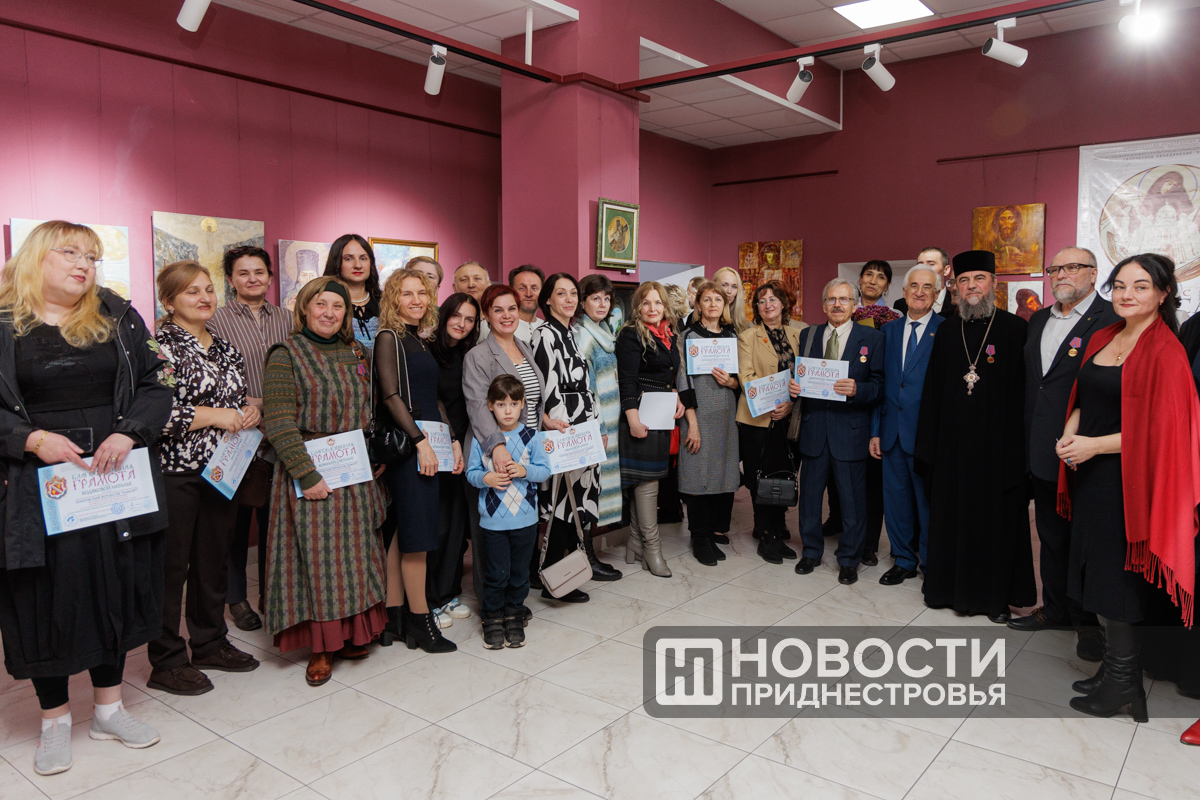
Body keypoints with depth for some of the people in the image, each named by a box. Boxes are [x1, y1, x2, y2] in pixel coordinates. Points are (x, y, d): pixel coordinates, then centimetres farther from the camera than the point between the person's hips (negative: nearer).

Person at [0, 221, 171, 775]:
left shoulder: (118, 318, 6)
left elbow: (155, 385, 4)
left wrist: (128, 433, -11)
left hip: (115, 479, 2)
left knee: (116, 585, 10)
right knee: (46, 594, 7)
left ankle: (108, 707, 29)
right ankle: (54, 719, 27)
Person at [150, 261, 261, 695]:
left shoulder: (225, 347, 14)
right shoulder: (160, 345, -9)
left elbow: (240, 399, 25)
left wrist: (251, 410, 3)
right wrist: (213, 416, -17)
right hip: (175, 472, -7)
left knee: (214, 559, 15)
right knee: (170, 564, 2)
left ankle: (210, 643, 30)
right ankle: (166, 661, 15)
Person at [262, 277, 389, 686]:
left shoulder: (356, 354, 11)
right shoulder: (286, 355, -6)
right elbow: (279, 422, -14)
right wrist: (308, 475, -19)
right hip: (310, 473, -5)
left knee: (355, 552, 10)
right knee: (316, 555, 0)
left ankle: (352, 633, 24)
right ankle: (321, 646, 13)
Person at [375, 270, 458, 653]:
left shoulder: (421, 342, 18)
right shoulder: (388, 337, -5)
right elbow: (391, 395, -13)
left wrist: (453, 441, 14)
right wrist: (420, 441, -16)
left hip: (429, 441, 8)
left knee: (400, 530, 10)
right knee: (417, 532, -5)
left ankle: (394, 614, 17)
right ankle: (420, 619, 4)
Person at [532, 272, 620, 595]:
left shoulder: (572, 333, 17)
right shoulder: (545, 334, -9)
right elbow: (550, 388, -17)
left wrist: (599, 424, 16)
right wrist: (563, 430, -21)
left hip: (585, 424, 8)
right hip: (565, 427, -8)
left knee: (580, 494, 13)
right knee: (564, 499, -6)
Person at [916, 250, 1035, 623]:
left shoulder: (1015, 329, -2)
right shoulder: (947, 331, 9)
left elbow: (1023, 391, -5)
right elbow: (933, 391, 9)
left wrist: (1019, 444, -11)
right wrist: (928, 444, 5)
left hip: (998, 442, -3)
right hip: (953, 444, 3)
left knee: (997, 518, 5)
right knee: (953, 517, 10)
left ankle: (998, 595, 20)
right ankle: (954, 588, 24)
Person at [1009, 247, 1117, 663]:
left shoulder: (1112, 319, -11)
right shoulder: (1039, 320, 13)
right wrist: (1028, 446, 12)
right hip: (1043, 452, 7)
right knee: (1051, 534, 17)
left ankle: (1087, 619, 23)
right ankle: (1056, 607, 32)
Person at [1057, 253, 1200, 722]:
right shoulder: (1102, 339, 10)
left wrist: (1093, 445, -17)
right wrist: (1069, 432, -1)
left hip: (1125, 480, -7)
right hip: (1089, 475, 7)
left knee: (1114, 580, 2)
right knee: (1095, 574, 14)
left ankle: (1123, 684, 18)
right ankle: (1112, 670, 29)